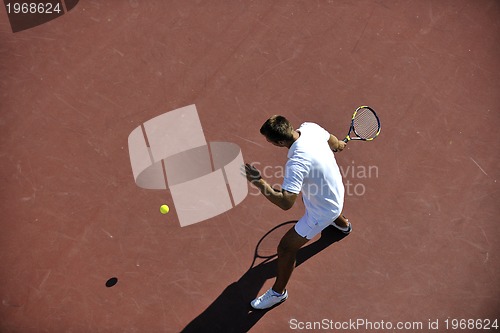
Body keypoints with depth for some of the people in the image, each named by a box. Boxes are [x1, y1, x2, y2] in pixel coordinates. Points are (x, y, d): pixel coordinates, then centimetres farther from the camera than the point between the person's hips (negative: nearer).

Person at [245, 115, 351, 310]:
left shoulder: (297, 163, -43)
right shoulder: (310, 127, -18)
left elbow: (286, 203, -45)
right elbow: (332, 140, 4)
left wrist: (259, 182, -44)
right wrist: (339, 145, 28)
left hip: (323, 210, -9)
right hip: (335, 192, 9)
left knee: (286, 248, 2)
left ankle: (278, 292, 27)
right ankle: (342, 224, 77)